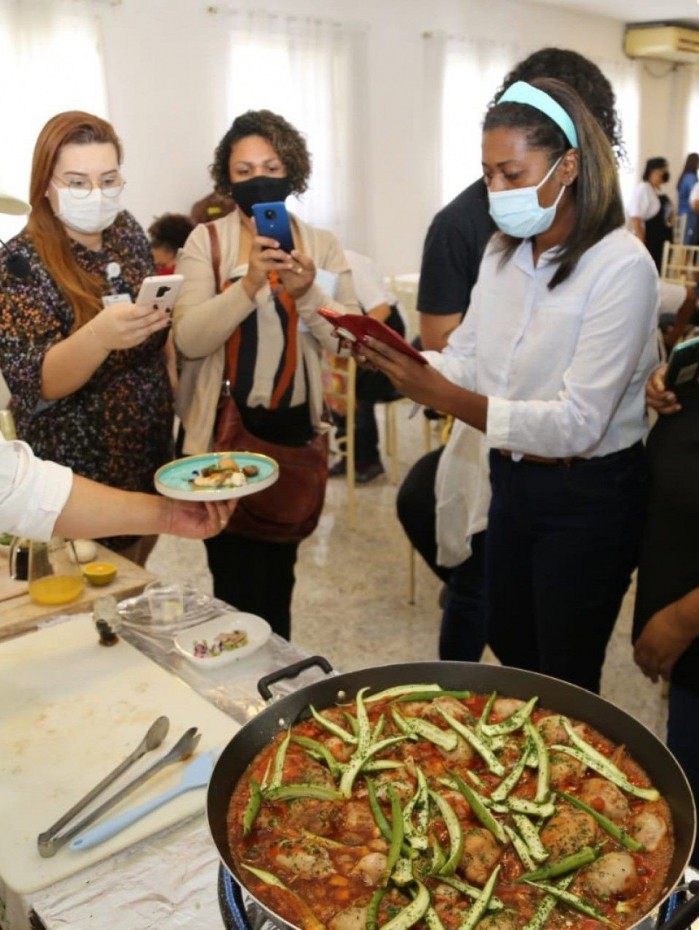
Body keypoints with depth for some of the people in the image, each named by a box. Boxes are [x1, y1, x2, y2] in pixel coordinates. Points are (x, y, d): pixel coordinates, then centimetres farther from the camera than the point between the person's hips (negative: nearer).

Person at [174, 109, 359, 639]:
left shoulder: (322, 246, 4)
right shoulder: (206, 242, -2)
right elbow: (188, 339, -15)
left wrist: (308, 292, -22)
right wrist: (249, 284, -27)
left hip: (294, 433, 2)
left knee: (278, 571, 15)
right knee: (234, 579, 4)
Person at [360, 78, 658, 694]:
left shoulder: (621, 267, -21)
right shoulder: (504, 254, 2)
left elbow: (578, 423, -27)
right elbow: (464, 360, 2)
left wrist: (447, 398, -35)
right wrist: (395, 362, -18)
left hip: (587, 499, -7)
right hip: (512, 481, 7)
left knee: (564, 682, 12)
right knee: (508, 649, 24)